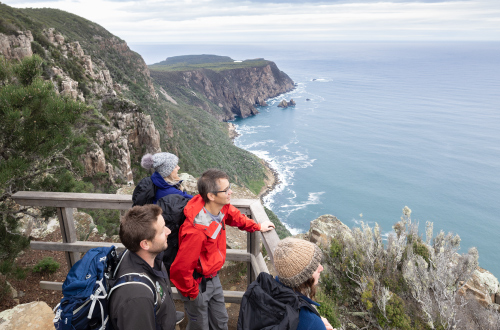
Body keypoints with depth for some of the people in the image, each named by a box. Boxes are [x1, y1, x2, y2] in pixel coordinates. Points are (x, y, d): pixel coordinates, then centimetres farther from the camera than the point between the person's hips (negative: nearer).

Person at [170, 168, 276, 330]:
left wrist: (258, 226, 20)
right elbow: (180, 270, -30)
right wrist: (192, 293, -14)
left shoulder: (221, 207, -14)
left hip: (213, 277, 7)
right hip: (198, 283, -7)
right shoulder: (196, 231, -38)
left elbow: (234, 216, 12)